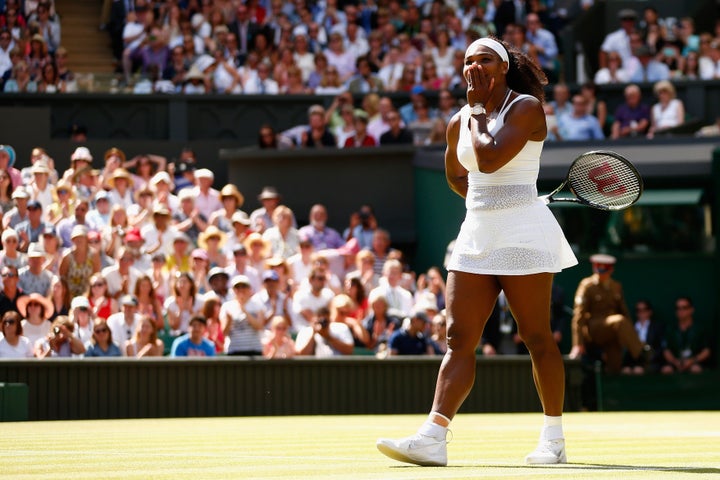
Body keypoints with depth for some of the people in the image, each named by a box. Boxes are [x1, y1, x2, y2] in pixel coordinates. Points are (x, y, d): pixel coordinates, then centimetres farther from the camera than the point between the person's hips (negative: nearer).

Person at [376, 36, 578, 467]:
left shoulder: (526, 107, -8)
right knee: (459, 339, -4)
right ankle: (433, 437, -13)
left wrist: (477, 113, -6)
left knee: (537, 337, 0)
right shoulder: (460, 123, 12)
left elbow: (489, 158, -20)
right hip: (477, 234, 6)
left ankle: (555, 440, 11)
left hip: (523, 233, -6)